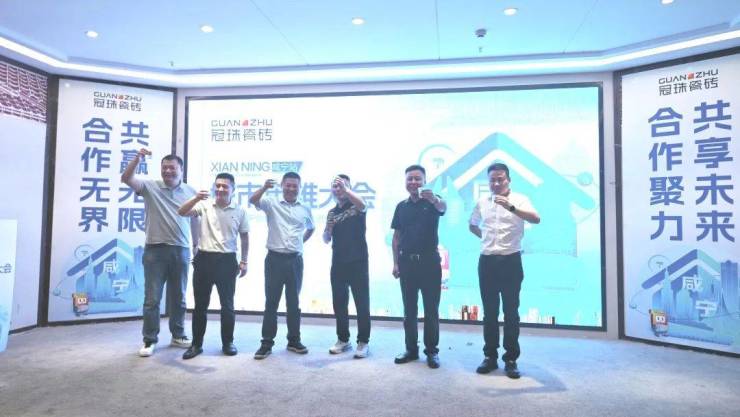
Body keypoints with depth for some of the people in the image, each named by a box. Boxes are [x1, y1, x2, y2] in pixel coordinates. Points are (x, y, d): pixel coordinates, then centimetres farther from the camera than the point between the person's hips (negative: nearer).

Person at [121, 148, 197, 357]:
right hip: (155, 250, -2)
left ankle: (178, 335, 27)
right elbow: (126, 179, -14)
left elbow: (195, 222, 12)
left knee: (178, 298, 13)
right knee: (152, 298, 2)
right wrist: (138, 158, -28)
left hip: (181, 251, 2)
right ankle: (149, 340, 15)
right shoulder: (151, 186, 2)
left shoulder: (190, 192, 8)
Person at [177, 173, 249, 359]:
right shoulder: (204, 206, 0)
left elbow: (244, 237, 9)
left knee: (227, 304, 7)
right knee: (200, 304, 8)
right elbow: (181, 212, -10)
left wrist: (243, 261, 7)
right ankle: (196, 344, 21)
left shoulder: (240, 210, 1)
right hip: (204, 259, 1)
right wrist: (196, 198, -26)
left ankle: (228, 343, 22)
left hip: (227, 261, 0)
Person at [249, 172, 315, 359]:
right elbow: (252, 200, -19)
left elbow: (311, 229, 26)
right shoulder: (271, 204, 0)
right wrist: (264, 187, -36)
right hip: (275, 259, -2)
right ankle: (267, 343, 11)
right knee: (271, 302, 3)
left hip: (295, 260, 2)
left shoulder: (305, 209, 8)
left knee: (293, 302, 11)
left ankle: (294, 340, 22)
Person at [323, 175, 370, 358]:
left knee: (362, 303, 0)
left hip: (358, 262, -5)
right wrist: (328, 228, -6)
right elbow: (326, 240, 15)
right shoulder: (332, 212, 13)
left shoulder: (356, 206, -1)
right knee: (339, 303, 10)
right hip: (338, 264, 5)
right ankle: (343, 339, 23)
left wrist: (345, 189, -39)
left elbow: (362, 205, -28)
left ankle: (363, 342, 10)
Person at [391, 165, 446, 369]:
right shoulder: (401, 206, 8)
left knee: (431, 309, 3)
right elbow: (397, 236, 10)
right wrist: (395, 262, 4)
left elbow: (443, 207, -29)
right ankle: (411, 349, 20)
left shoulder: (432, 202, -3)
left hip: (429, 261, -3)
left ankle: (432, 351, 13)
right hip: (407, 262, 4)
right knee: (409, 309, 10)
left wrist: (434, 199, -52)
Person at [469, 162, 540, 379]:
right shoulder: (482, 203, 8)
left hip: (510, 261, -4)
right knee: (489, 312, 10)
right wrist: (488, 238, 11)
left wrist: (511, 207, -40)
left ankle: (511, 359, 13)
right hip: (487, 261, 4)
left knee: (511, 312, 3)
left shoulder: (518, 200, -6)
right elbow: (473, 225, 25)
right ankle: (490, 356, 21)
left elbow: (536, 218, -26)